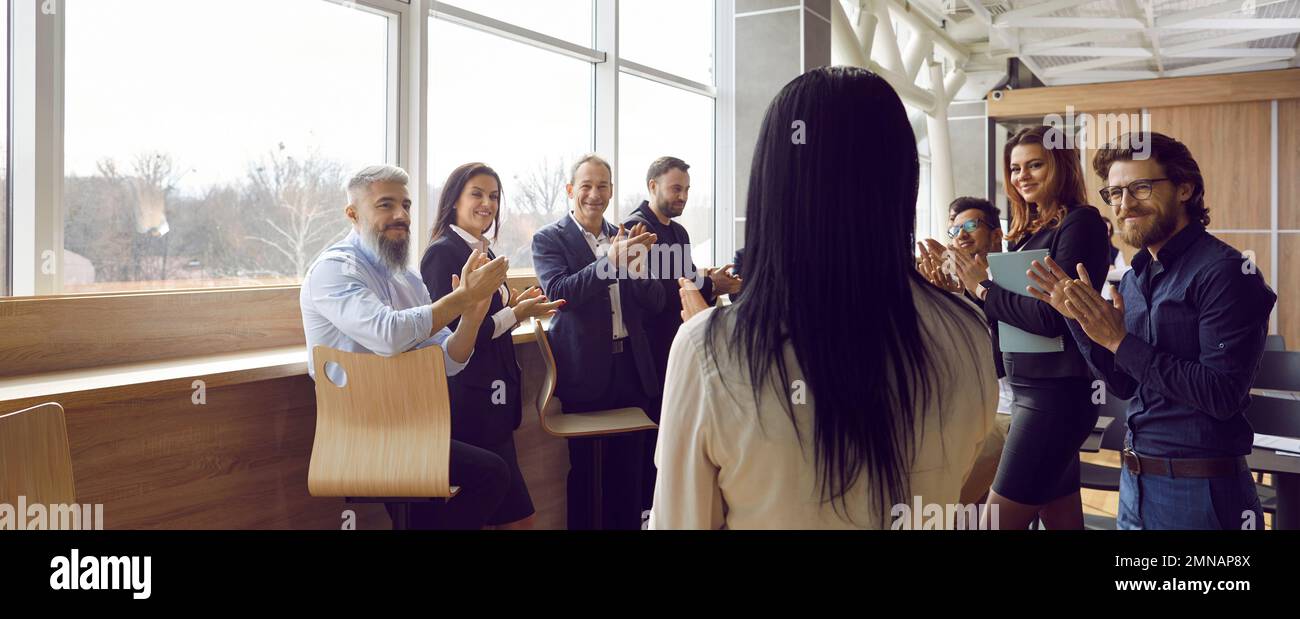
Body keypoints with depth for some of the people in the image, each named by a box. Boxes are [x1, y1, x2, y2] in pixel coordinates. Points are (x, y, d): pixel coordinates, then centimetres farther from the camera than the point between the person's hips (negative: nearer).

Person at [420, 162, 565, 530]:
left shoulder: (483, 251, 14)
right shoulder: (443, 253, -11)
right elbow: (447, 335, -16)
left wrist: (517, 307, 3)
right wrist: (514, 315, -12)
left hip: (493, 391, 9)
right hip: (469, 398, -9)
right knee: (517, 514, -5)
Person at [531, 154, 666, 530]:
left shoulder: (624, 238, 10)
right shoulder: (549, 239, -2)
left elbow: (654, 303, 6)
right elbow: (558, 292, -18)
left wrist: (638, 261, -13)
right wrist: (611, 260, -28)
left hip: (631, 370, 4)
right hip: (583, 372, -4)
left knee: (627, 468, 12)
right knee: (580, 468, 6)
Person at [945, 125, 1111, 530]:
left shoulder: (1080, 223, -10)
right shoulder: (1028, 231, 15)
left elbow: (1053, 317, -19)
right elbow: (1006, 317, 13)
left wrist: (984, 289, -10)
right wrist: (967, 282, 0)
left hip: (1057, 393, -8)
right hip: (1029, 389, 9)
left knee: (998, 520, -5)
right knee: (1063, 520, 16)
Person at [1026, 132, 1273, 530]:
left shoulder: (1224, 272, -15)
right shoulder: (1135, 278, 8)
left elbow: (1223, 395, -21)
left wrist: (1119, 340, -21)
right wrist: (1078, 317, -2)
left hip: (1198, 491, -7)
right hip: (1136, 481, 7)